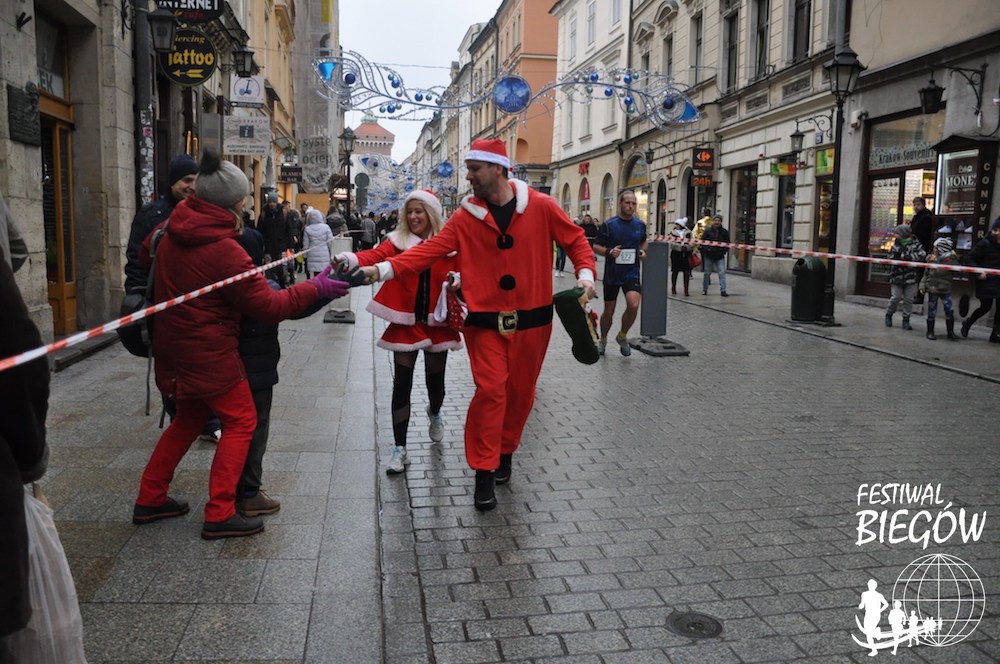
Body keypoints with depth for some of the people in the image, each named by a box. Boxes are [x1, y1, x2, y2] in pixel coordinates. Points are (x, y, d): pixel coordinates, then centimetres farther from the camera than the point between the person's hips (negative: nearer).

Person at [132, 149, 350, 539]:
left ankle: (150, 500, 30)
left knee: (189, 418, 23)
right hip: (208, 350, -9)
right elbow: (268, 306, -19)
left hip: (173, 343, 9)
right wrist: (316, 288, -13)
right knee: (240, 420, 3)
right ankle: (220, 515, 3)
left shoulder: (172, 233, 2)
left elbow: (144, 253, 24)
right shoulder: (225, 250, -23)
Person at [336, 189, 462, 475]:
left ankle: (435, 414, 50)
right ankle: (399, 448, 8)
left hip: (438, 322, 1)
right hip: (406, 322, -1)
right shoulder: (398, 240, -2)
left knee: (435, 379, 13)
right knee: (402, 384, -2)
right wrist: (352, 259, -41)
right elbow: (377, 255, -20)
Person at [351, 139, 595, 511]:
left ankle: (505, 452, 34)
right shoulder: (466, 217, -2)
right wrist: (386, 268, -21)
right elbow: (430, 250, -10)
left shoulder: (540, 207, -5)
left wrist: (585, 273, -10)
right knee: (490, 389, -9)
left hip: (531, 319, 1)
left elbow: (574, 239, 6)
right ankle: (484, 473, 3)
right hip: (485, 320, -1)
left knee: (521, 391, 11)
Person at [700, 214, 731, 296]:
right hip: (708, 256, -1)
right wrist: (706, 249, -11)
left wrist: (724, 251, -4)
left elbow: (727, 244, 10)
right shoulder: (707, 231, 0)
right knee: (707, 273, 8)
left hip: (720, 256, 1)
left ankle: (723, 290, -7)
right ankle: (704, 289, 20)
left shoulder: (724, 232, 4)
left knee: (722, 272, -8)